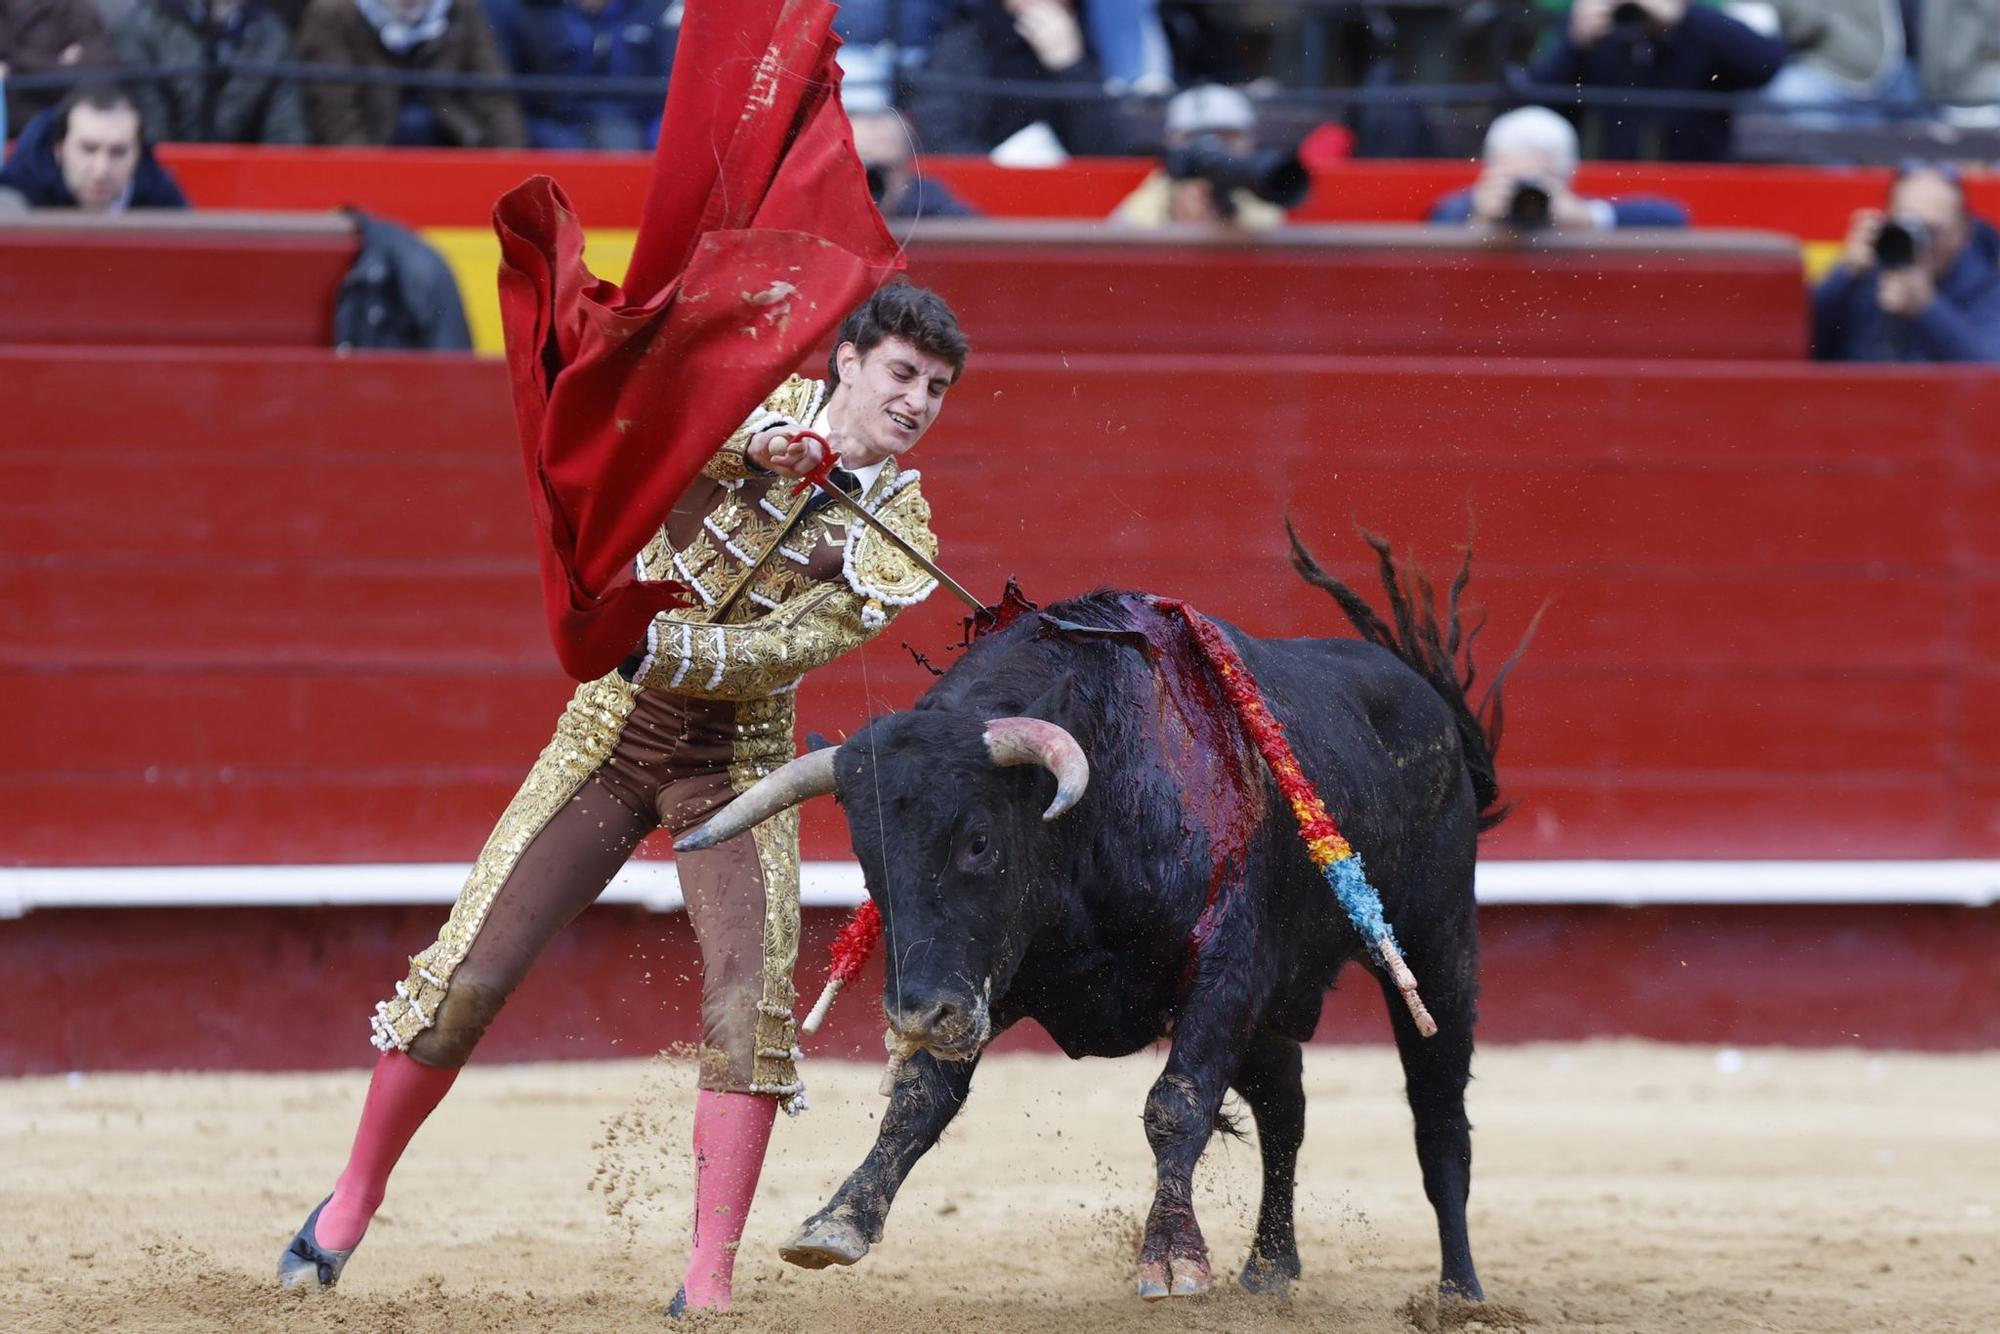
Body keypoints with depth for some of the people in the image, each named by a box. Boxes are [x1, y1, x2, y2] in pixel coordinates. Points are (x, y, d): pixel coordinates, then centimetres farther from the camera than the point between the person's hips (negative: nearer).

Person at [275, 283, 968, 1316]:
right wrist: (756, 441, -33)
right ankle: (349, 1210, 16)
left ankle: (708, 1289, -15)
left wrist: (655, 649, -31)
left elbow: (780, 653, -17)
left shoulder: (898, 539, -6)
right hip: (608, 736, 0)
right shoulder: (766, 402, -2)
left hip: (735, 764, 0)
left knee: (751, 999, -19)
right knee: (466, 977, -3)